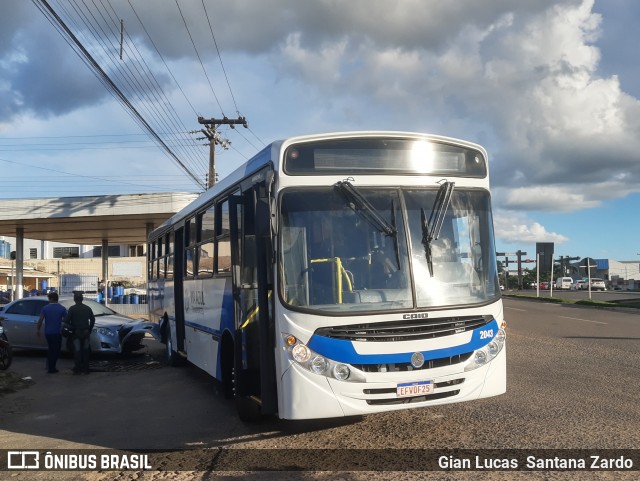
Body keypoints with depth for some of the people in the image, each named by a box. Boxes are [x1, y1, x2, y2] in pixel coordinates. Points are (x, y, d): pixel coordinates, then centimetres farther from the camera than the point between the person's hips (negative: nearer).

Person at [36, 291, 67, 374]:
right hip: (57, 332, -2)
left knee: (51, 349, 19)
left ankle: (50, 366, 25)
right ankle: (51, 368, 7)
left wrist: (38, 330, 1)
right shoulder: (62, 308, -6)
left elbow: (40, 320, -9)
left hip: (48, 332, 2)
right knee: (56, 350, 8)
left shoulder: (45, 308, -4)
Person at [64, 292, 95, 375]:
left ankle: (78, 369, 1)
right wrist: (89, 329, 19)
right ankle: (85, 369, 11)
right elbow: (93, 319, 11)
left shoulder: (72, 308, -9)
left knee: (77, 351, 2)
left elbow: (66, 320, -13)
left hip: (76, 332, -3)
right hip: (86, 332, 3)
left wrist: (71, 327, 3)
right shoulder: (87, 308, 6)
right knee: (85, 351, 9)